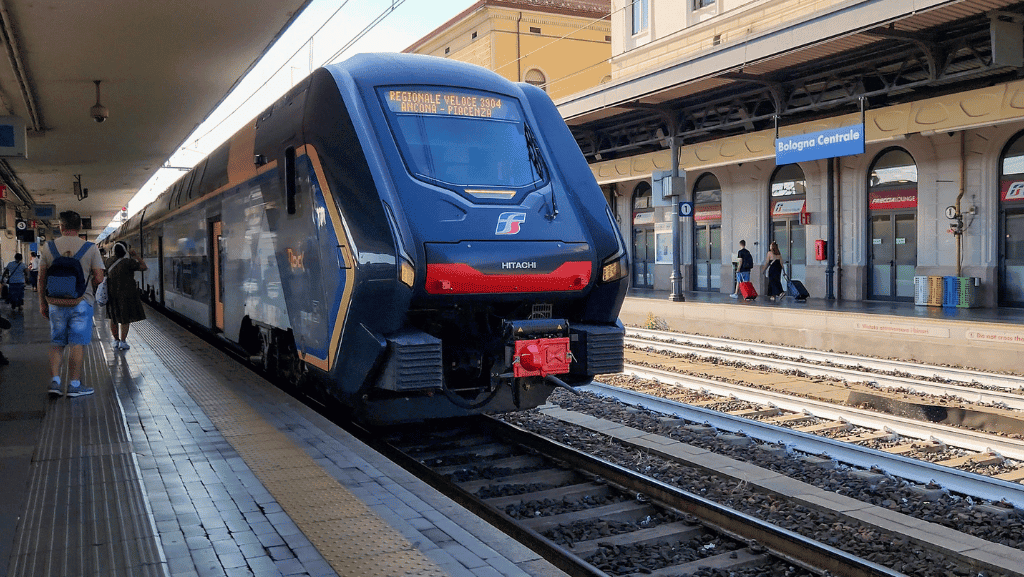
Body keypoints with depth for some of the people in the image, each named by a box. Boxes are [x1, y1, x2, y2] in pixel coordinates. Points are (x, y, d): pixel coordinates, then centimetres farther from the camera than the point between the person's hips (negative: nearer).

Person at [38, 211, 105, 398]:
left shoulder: (48, 247, 2)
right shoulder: (90, 248, -4)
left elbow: (41, 278, 5)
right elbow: (99, 278, -6)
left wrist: (43, 303, 14)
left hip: (55, 303, 3)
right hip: (81, 303, -2)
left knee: (56, 343, 13)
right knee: (77, 344, 2)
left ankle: (55, 381, 4)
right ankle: (74, 384, 4)